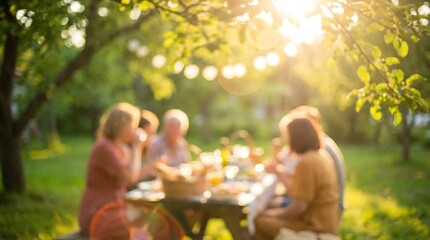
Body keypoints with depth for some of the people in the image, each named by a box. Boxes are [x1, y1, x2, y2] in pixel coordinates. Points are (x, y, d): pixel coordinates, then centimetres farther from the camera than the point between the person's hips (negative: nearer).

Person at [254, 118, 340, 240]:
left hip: (315, 228, -10)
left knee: (259, 222, -7)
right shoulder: (320, 155, 8)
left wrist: (276, 214, -5)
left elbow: (299, 207, -22)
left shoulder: (306, 162, -21)